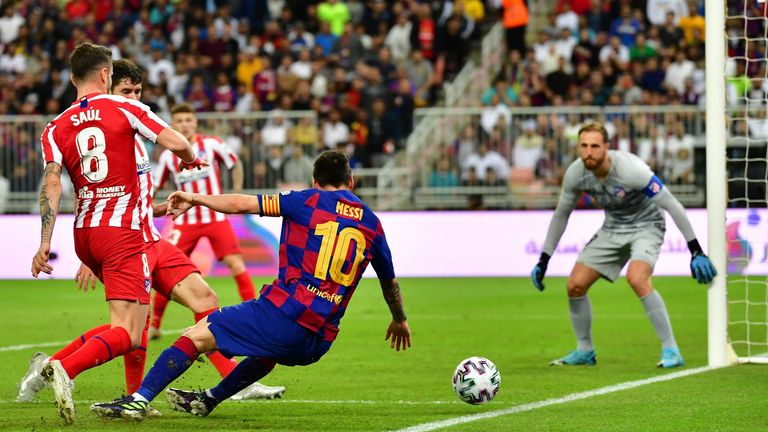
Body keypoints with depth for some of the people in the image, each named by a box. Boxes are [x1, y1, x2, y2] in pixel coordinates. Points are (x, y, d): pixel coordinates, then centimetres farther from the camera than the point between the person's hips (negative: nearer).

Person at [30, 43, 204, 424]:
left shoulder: (56, 128, 6)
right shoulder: (124, 108, -3)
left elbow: (52, 183, -5)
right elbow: (176, 142, -9)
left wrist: (45, 243, -9)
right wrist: (191, 159, 15)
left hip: (84, 232, 6)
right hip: (121, 231, -6)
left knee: (139, 311, 26)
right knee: (127, 335, -13)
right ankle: (65, 369, -37)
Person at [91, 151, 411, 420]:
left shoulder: (308, 201, 3)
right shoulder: (372, 223, 16)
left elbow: (241, 204, 0)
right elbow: (390, 282, 30)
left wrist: (195, 199, 14)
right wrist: (399, 320, 48)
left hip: (285, 312, -6)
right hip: (320, 341, 6)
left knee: (197, 335, 1)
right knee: (269, 350, 38)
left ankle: (140, 399, -9)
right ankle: (209, 400, 48)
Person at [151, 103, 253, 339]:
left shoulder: (212, 144, -5)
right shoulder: (168, 156, -1)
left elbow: (236, 164, 9)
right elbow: (154, 186, 10)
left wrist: (236, 195, 1)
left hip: (216, 217, -1)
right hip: (186, 221, 1)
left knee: (236, 264, -11)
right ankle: (154, 323, 7)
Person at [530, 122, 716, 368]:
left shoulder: (631, 169, -31)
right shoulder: (576, 173, -14)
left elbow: (672, 206, -25)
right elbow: (561, 214, 4)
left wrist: (696, 252, -27)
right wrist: (543, 261, 4)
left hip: (645, 226, -6)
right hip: (612, 228, 6)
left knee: (637, 279, -32)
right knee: (575, 285, -4)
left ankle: (671, 350, -21)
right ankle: (584, 352, 18)